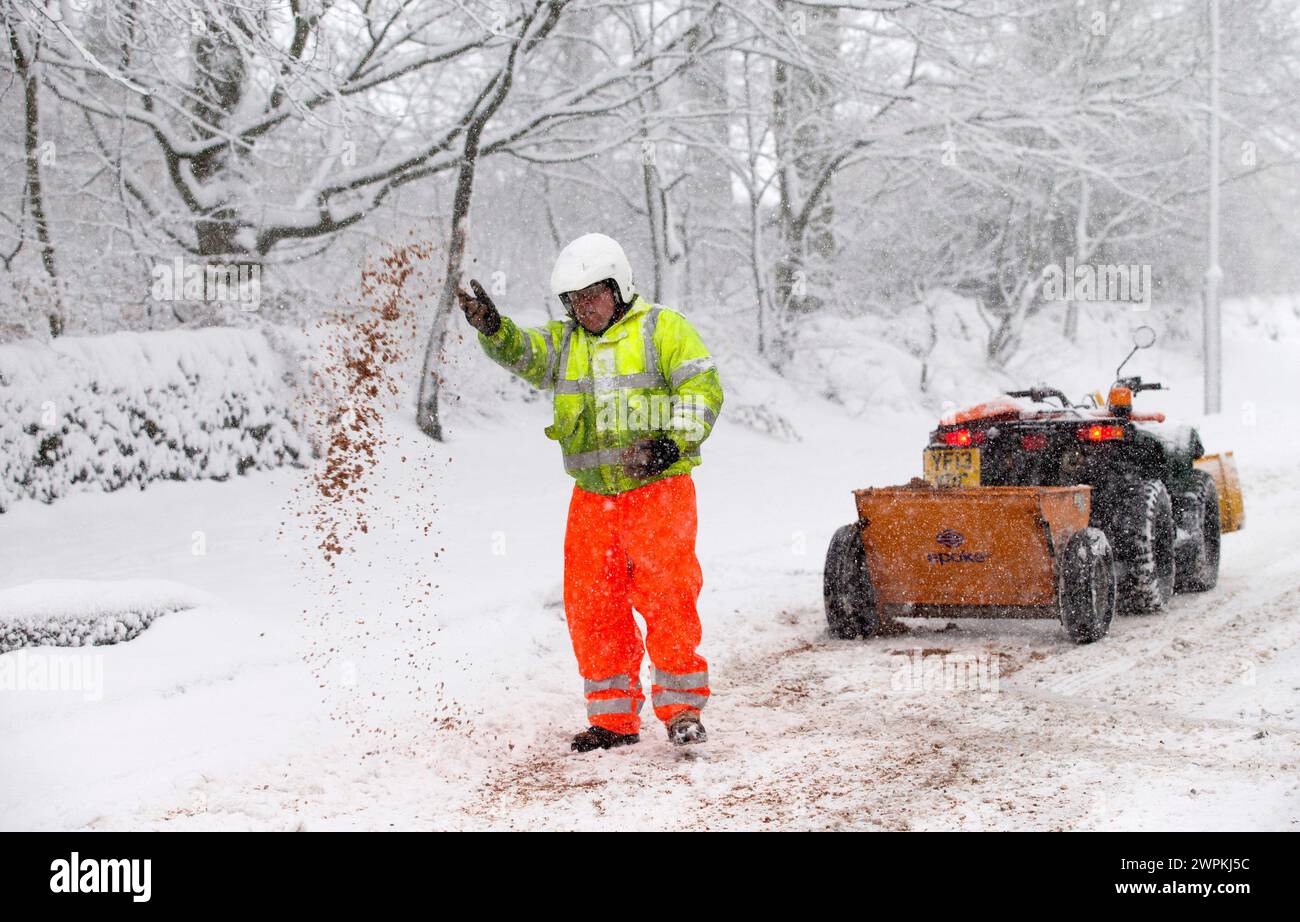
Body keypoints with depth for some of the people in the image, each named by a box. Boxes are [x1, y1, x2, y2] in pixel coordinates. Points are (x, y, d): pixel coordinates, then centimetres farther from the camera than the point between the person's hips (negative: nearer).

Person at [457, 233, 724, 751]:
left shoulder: (662, 329, 3)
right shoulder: (565, 342, 16)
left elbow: (703, 389, -5)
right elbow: (521, 353, -1)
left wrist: (669, 445, -18)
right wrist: (490, 327, -22)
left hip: (658, 489, -5)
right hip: (593, 496, 5)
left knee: (665, 597, -12)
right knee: (591, 606, 1)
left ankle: (681, 707, -4)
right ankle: (613, 717, 10)